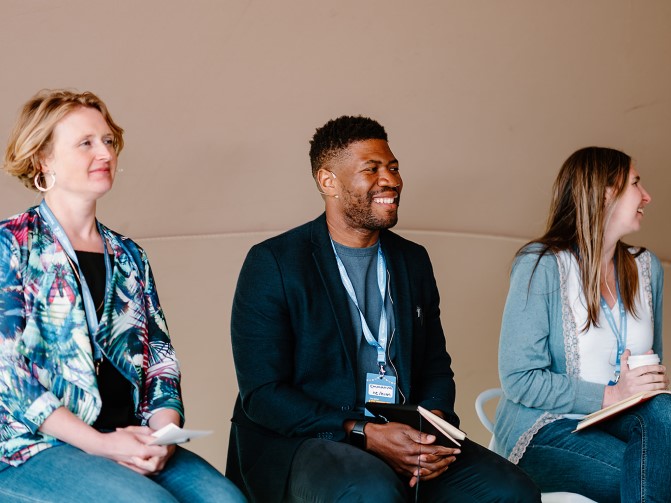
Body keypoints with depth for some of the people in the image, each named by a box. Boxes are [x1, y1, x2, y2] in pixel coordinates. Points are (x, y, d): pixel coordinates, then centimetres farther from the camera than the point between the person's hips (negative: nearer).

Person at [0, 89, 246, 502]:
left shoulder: (129, 257, 18)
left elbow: (161, 361, 13)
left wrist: (162, 435, -8)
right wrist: (98, 444, -15)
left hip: (131, 442, 5)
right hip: (35, 446, -5)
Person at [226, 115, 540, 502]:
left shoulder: (413, 260, 14)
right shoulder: (273, 263, -4)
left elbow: (436, 366, 17)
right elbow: (262, 394, -9)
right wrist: (364, 434, -20)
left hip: (402, 438, 5)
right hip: (298, 443, -5)